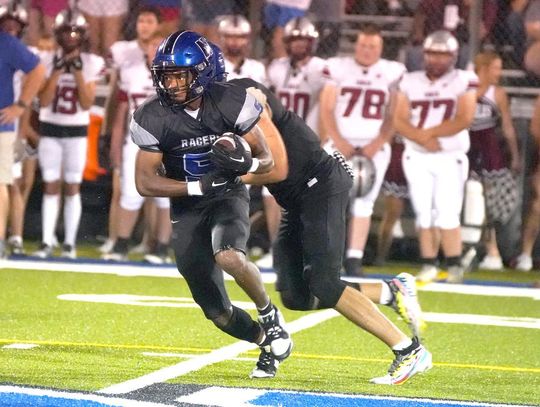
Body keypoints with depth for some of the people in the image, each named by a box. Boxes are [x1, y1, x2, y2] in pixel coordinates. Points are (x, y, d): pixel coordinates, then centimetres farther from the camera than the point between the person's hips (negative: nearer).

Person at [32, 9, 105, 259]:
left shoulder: (90, 63, 0)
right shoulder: (48, 61, 0)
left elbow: (87, 104, -6)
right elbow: (43, 101, -7)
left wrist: (78, 72, -14)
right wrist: (58, 72, -14)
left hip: (76, 131, 0)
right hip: (50, 130, 0)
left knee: (72, 187, -1)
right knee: (50, 186, -3)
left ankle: (70, 243, 2)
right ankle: (46, 242, -3)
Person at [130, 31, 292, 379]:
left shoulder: (232, 104, -15)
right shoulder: (152, 118, -13)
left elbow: (268, 161, -8)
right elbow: (145, 182, -11)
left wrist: (248, 163, -32)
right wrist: (198, 186, -24)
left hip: (229, 197, -2)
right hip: (187, 210, 2)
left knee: (228, 256, -36)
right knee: (218, 312, 1)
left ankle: (270, 316, -7)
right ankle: (268, 342, 32)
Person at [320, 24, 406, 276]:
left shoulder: (392, 73, 4)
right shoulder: (338, 69, 3)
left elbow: (393, 116, 3)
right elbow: (326, 110, 1)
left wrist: (377, 144, -9)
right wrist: (339, 142, -10)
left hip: (374, 146, 0)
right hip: (341, 143, 0)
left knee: (364, 203, -3)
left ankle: (354, 258, -3)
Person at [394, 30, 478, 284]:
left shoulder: (464, 82, -2)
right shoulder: (411, 82, 7)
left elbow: (464, 120, -12)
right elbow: (399, 121, 0)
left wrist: (429, 132, -13)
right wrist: (423, 138, -17)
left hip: (450, 157, -3)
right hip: (416, 157, 3)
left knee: (447, 212, -9)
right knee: (423, 212, 1)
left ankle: (455, 266, -3)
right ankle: (429, 265, 5)